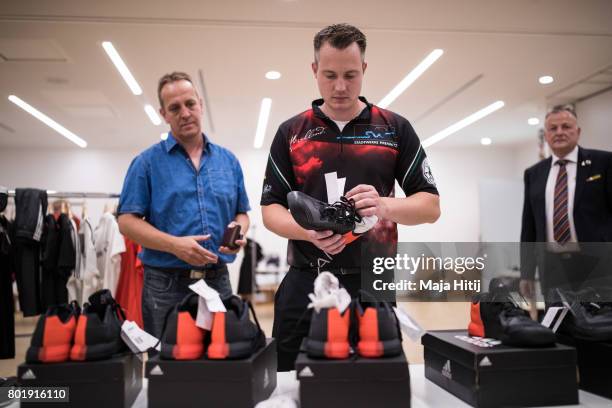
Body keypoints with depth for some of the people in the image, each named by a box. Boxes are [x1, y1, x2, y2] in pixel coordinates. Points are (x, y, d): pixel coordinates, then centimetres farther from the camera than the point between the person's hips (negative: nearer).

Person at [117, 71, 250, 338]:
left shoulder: (228, 160, 10)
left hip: (218, 280, 3)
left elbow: (242, 213, 15)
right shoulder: (148, 162, 0)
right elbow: (127, 221, -5)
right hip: (167, 284, -3)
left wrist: (238, 231, -9)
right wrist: (174, 245, -18)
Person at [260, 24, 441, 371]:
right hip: (305, 284, 1)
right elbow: (271, 208, 5)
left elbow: (430, 205, 3)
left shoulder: (395, 129, 4)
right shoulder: (291, 133, 6)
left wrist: (385, 206, -19)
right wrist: (310, 231, -16)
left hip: (373, 284, 0)